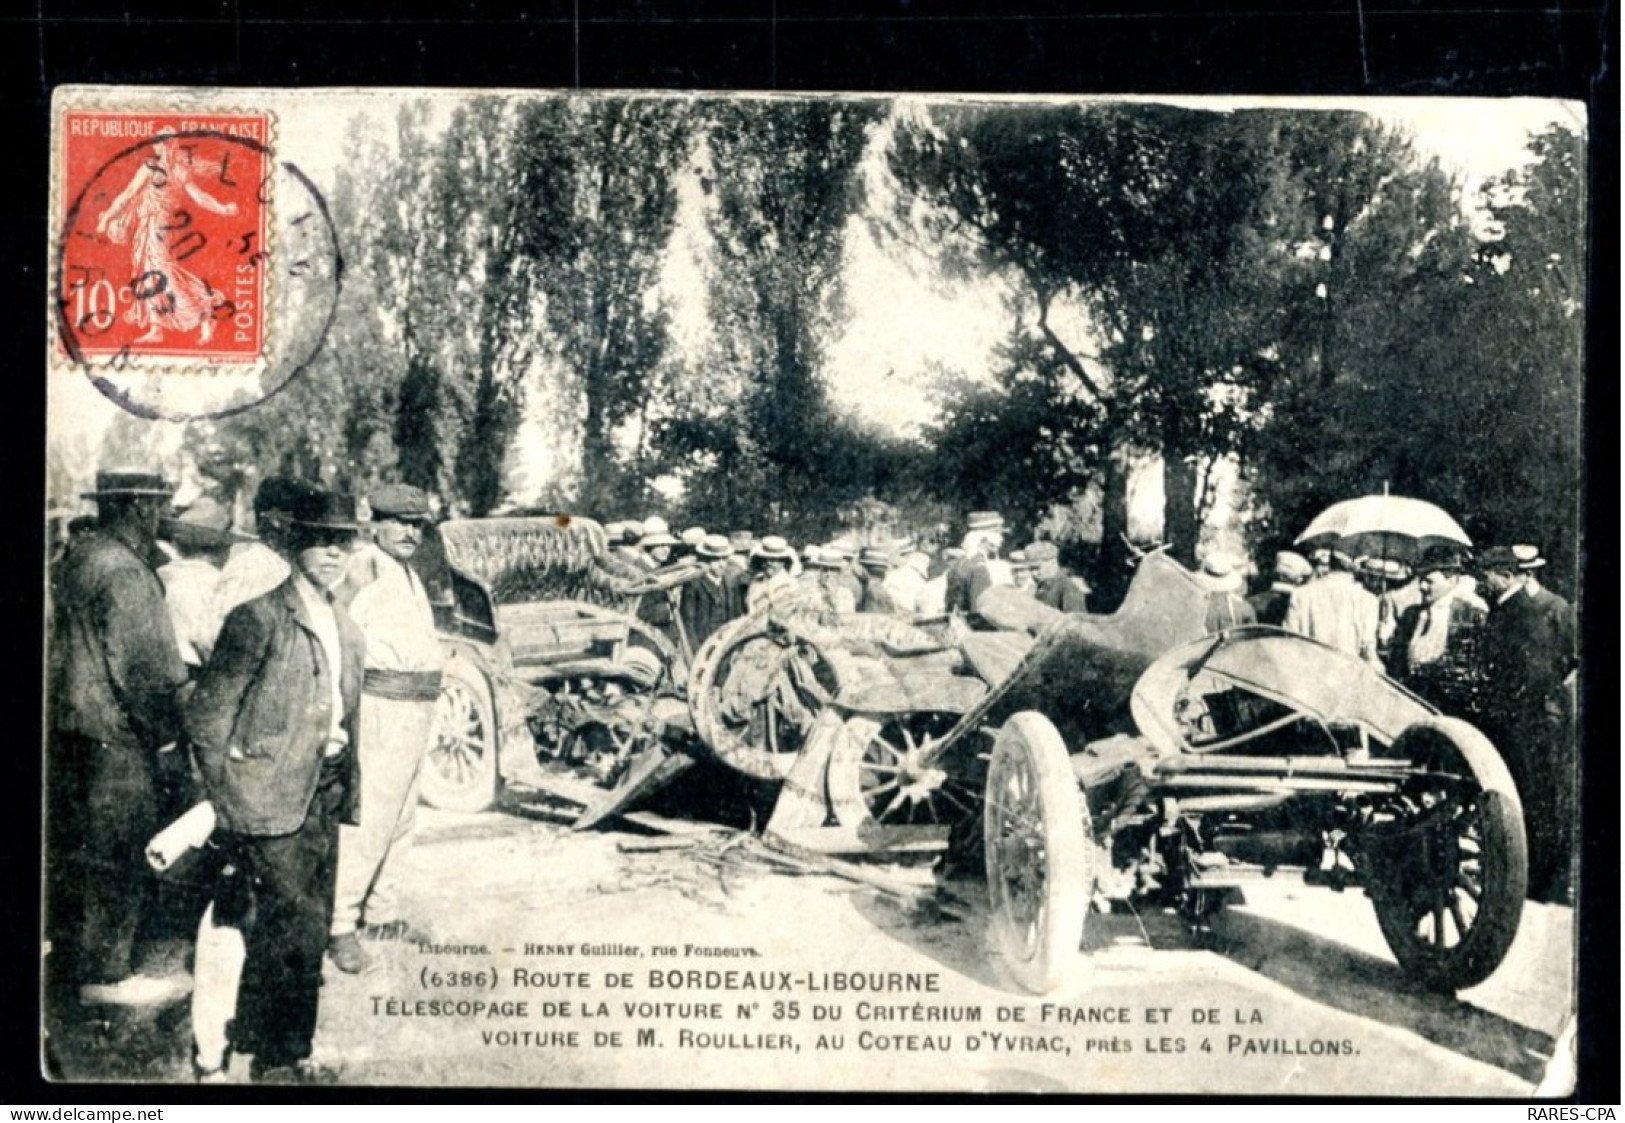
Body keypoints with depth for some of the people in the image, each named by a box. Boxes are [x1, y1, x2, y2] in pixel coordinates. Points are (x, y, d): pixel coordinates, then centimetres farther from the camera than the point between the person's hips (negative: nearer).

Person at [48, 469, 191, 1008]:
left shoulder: (78, 556, 9)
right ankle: (109, 973, 11)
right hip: (117, 740, -9)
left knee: (75, 850, 19)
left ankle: (74, 954, 32)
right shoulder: (125, 574, -20)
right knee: (122, 856, 2)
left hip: (70, 727, 10)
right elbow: (142, 670, -21)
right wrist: (167, 744, -15)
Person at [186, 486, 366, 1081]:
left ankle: (287, 1054, 24)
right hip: (270, 800, -7)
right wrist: (230, 809, -10)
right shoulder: (258, 619, -9)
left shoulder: (348, 631, 14)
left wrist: (346, 795, 14)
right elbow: (207, 717, -10)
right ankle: (275, 1059, 5)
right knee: (296, 932, -10)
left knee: (311, 935, 11)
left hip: (323, 799, 7)